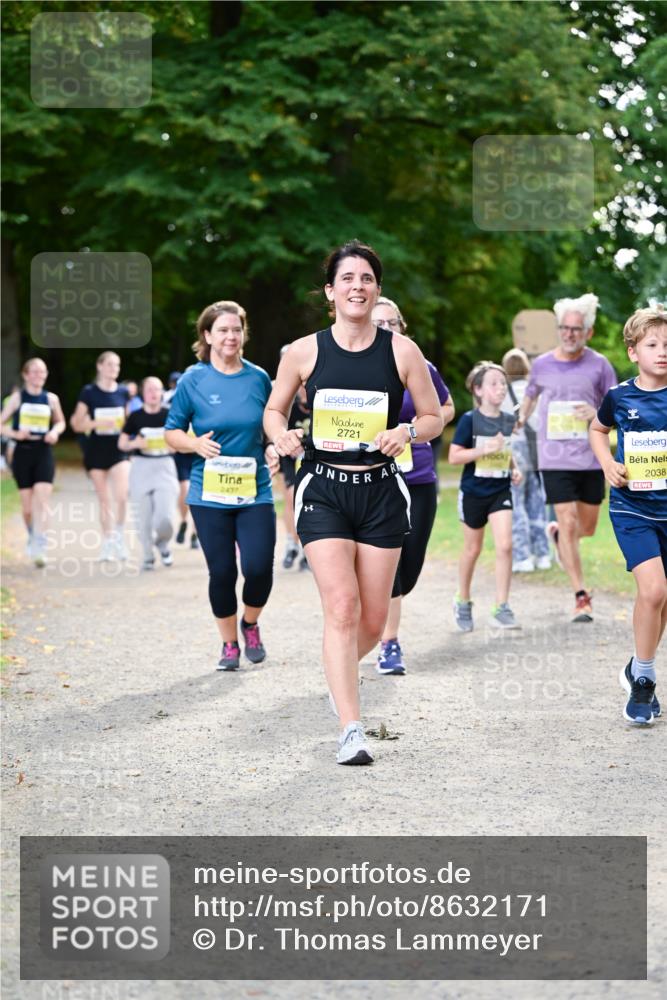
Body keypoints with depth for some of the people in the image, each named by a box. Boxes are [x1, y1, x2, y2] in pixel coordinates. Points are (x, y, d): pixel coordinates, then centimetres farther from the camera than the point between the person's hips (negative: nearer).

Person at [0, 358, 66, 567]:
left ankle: (39, 547, -21)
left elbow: (61, 422, 19)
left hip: (44, 453, 0)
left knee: (41, 500, -15)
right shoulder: (17, 397, 0)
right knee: (27, 505, 6)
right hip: (23, 453, 0)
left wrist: (55, 431, -3)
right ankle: (32, 538, 32)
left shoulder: (51, 399, 5)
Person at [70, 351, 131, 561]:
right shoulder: (89, 392, -3)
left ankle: (119, 535, 5)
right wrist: (97, 423, -18)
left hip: (118, 449, 1)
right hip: (96, 450, -1)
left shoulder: (123, 392, 4)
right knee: (104, 500, 6)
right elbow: (77, 424, -2)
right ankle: (107, 543, 17)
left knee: (121, 496, -17)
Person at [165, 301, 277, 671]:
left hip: (254, 492, 1)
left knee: (259, 567, -11)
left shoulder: (258, 379, 4)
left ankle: (250, 624, 20)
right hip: (209, 494, -1)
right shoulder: (193, 381, -2)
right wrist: (196, 444, -16)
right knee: (222, 572, 2)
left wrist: (273, 450, -4)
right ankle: (229, 644, 22)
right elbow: (172, 432, 4)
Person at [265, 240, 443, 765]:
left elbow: (434, 417, 8)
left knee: (374, 619, 7)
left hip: (380, 490, 2)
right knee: (342, 607, -15)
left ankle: (343, 673, 41)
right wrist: (283, 436, -11)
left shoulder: (402, 351, 1)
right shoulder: (304, 351, 0)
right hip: (323, 490, -2)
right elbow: (274, 411, 11)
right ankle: (351, 730, -14)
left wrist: (406, 432, -14)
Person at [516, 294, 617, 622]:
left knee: (587, 528, 11)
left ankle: (556, 533, 46)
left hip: (590, 458, 1)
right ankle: (581, 597, -3)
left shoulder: (599, 366, -1)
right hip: (555, 458, -1)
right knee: (569, 524, -10)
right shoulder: (542, 365, 2)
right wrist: (520, 419, 21)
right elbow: (531, 395, 23)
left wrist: (597, 414, -17)